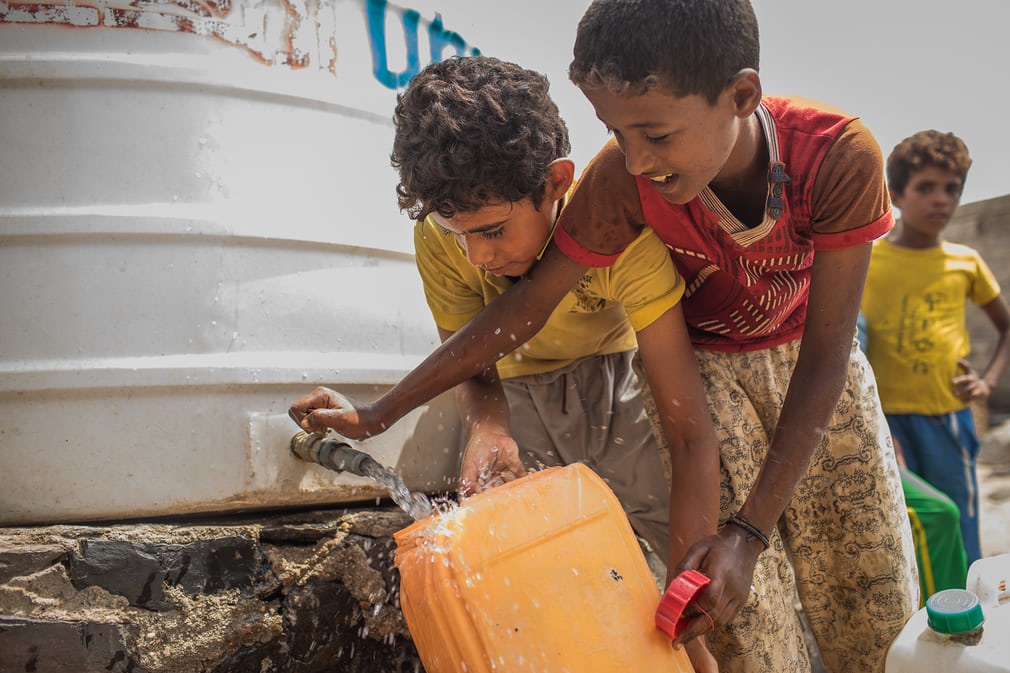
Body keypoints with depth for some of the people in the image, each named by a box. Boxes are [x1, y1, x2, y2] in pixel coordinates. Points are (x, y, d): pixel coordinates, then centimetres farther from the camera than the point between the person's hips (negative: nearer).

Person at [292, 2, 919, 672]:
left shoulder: (839, 154, -33)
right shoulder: (621, 178, -29)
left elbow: (825, 357, -28)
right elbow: (526, 306, -18)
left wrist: (751, 530, -33)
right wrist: (377, 413, -18)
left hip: (809, 360, 1)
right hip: (702, 361, -1)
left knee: (879, 609, 4)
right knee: (747, 612, -15)